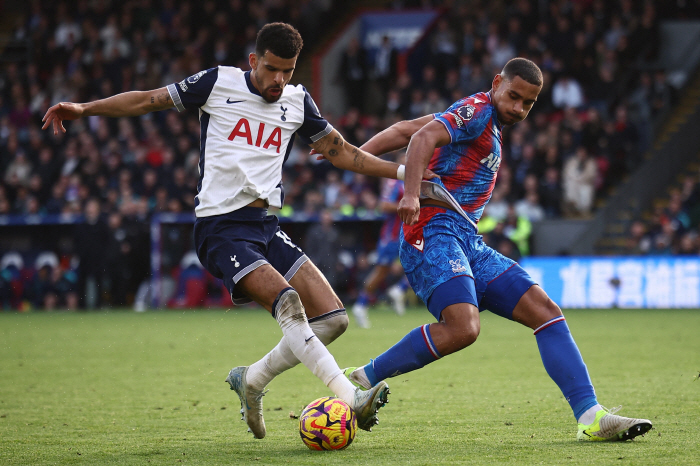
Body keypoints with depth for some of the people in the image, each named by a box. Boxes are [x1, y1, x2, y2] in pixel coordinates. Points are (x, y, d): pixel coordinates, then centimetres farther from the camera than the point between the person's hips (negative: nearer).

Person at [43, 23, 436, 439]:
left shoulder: (298, 102, 13)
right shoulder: (220, 83, 1)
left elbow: (341, 151, 21)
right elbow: (148, 100, 6)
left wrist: (401, 171, 13)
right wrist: (83, 108, -1)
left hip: (267, 226, 6)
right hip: (221, 228, -6)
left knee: (332, 317, -7)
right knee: (287, 301, -27)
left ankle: (252, 380, 10)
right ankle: (350, 398, -33)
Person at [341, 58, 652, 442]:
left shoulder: (490, 125, 23)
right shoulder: (477, 110, -4)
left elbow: (403, 130, 22)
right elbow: (425, 136, -22)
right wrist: (411, 194, -36)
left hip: (466, 242, 10)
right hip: (434, 232, -10)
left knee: (545, 311, -1)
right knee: (462, 327, -30)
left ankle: (590, 418, -7)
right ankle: (360, 381, -15)